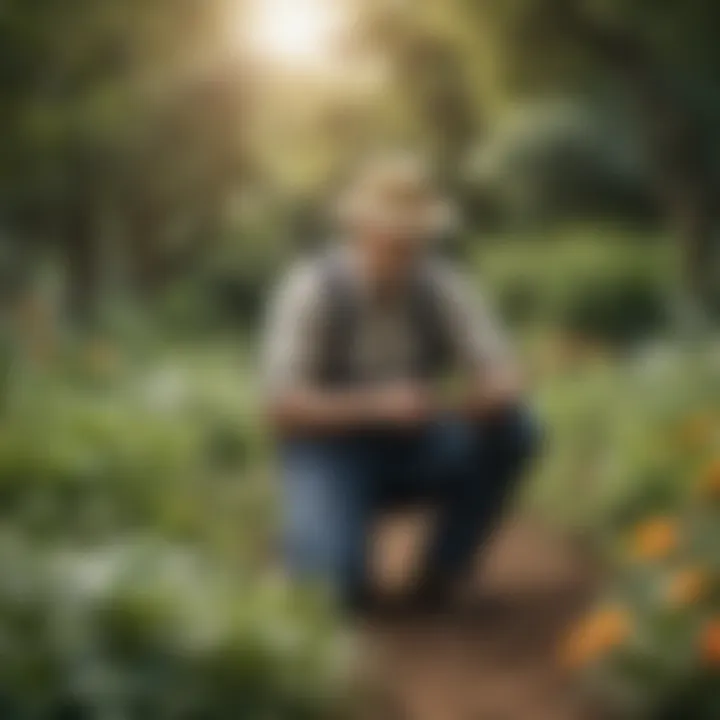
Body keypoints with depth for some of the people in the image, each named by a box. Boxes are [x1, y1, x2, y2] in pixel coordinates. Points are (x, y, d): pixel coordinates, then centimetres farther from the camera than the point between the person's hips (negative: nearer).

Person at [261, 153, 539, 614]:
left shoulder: (444, 285, -10)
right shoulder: (312, 288, -22)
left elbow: (506, 380, -13)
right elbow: (283, 408, -26)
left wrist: (485, 394, -38)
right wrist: (378, 405, -39)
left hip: (410, 451, 4)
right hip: (330, 453, -4)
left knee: (513, 429, -23)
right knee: (341, 562, -35)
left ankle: (440, 573, -4)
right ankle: (322, 544, 5)